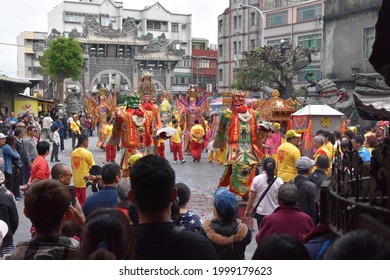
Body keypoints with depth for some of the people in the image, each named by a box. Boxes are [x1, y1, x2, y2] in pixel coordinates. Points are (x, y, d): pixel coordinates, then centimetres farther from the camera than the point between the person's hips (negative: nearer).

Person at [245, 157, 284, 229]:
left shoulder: (257, 179, -7)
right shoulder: (279, 181, -8)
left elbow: (252, 197, -4)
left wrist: (247, 210, 9)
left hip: (260, 213, 1)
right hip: (274, 213, -1)